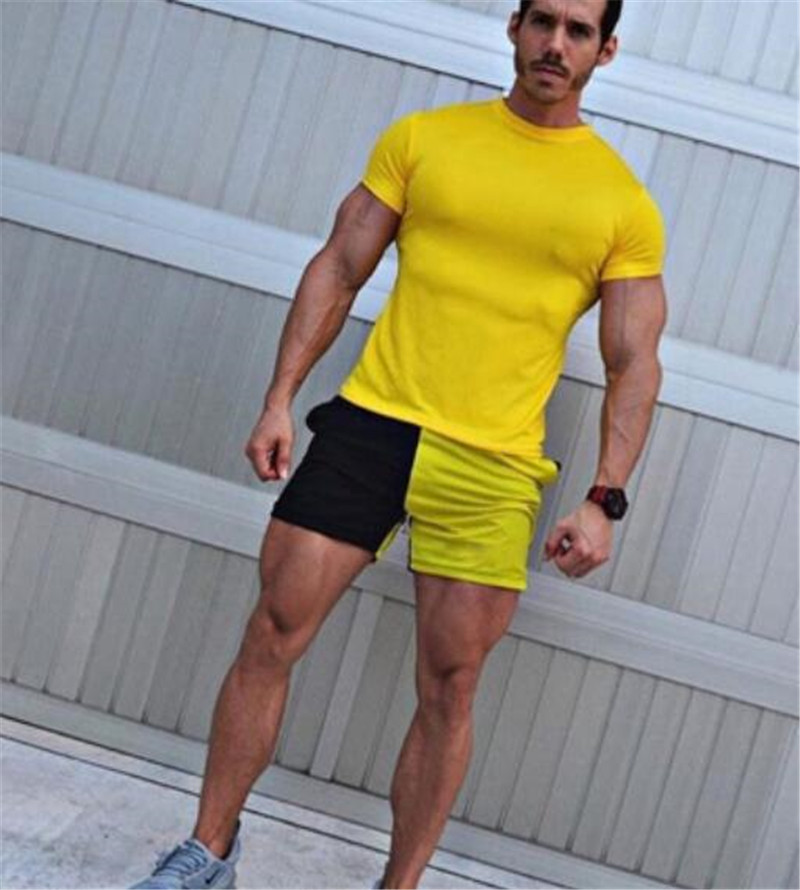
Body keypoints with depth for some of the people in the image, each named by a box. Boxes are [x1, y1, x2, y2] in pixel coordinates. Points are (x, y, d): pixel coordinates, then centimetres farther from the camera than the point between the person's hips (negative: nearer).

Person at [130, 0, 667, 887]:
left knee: (449, 689, 2)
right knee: (272, 636, 2)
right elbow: (338, 269, 7)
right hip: (368, 422, 1)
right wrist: (279, 399, 0)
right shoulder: (421, 138, 6)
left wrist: (603, 499, -6)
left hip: (492, 468, -1)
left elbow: (634, 364, 3)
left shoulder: (626, 204, 3)